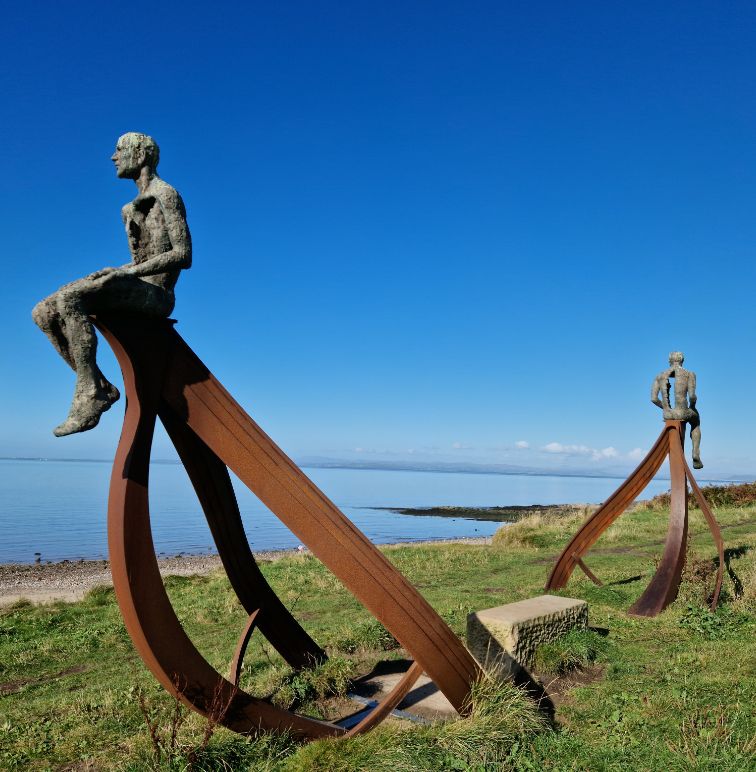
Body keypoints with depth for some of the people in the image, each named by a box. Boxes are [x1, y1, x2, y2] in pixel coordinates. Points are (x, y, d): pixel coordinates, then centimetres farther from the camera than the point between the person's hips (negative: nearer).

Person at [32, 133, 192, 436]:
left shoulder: (166, 194, -2)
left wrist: (128, 271, -18)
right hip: (135, 288, 9)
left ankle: (90, 395, -28)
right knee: (43, 313, -3)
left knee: (69, 297, -30)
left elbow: (183, 256, -14)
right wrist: (110, 274, 6)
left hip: (156, 293, -9)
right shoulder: (132, 208, 26)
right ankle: (100, 387, -8)